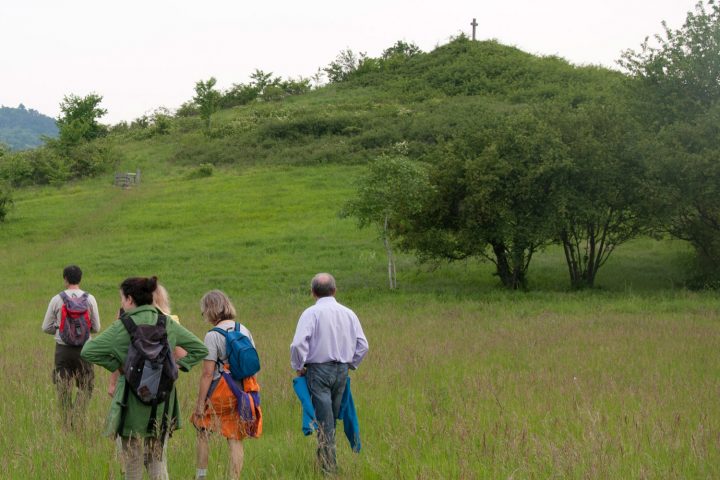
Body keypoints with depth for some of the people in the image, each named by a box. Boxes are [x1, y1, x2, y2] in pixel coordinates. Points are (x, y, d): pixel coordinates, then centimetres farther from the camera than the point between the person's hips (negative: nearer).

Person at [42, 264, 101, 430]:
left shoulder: (57, 299, -4)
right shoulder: (90, 299, -3)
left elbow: (46, 327, 2)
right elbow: (96, 328, 3)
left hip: (62, 348, 0)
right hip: (83, 348, 0)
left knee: (63, 389, 9)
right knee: (85, 386, 12)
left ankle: (67, 424, 10)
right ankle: (78, 417, -5)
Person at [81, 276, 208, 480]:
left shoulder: (123, 326, -11)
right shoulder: (168, 324, 2)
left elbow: (88, 352, -16)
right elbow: (201, 349, 9)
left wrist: (115, 364, -5)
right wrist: (177, 365, 6)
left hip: (133, 401, -4)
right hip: (162, 402, 4)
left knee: (133, 461, 9)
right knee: (157, 457, 16)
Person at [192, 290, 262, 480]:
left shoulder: (213, 335, -12)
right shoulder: (245, 331, 7)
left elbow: (208, 373, -14)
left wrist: (200, 402, -9)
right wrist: (250, 393, 18)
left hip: (220, 392, -5)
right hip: (242, 391, 5)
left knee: (203, 432, 16)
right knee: (235, 439, 7)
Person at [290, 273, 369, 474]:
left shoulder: (311, 313, -9)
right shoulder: (348, 313, 6)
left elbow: (298, 344, -18)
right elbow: (362, 345, 6)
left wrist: (298, 367, -4)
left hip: (318, 369, -4)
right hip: (342, 370, 5)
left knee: (324, 419, -3)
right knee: (332, 418, 15)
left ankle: (329, 464, -5)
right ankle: (325, 456, 23)